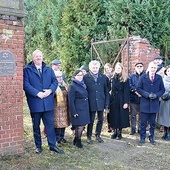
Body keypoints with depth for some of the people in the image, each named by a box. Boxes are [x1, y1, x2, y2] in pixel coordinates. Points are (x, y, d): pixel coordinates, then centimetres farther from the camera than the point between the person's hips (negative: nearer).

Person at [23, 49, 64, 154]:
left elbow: (55, 81, 7)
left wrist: (50, 90, -12)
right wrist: (37, 93, -19)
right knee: (36, 126, 10)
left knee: (50, 124, 5)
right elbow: (26, 84, -10)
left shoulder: (49, 70, 13)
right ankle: (38, 146, 23)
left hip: (48, 103, 3)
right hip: (35, 103, -2)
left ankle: (52, 145, 16)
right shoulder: (27, 70, -1)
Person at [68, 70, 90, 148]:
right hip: (78, 109, -8)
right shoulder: (72, 86, -13)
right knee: (80, 126, 1)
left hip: (84, 109, 8)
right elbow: (71, 100, -15)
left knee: (83, 125, 13)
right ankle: (78, 141, 21)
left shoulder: (83, 84, 11)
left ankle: (76, 140, 31)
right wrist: (73, 112, -17)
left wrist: (87, 108, 12)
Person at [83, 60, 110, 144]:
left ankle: (98, 135, 29)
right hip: (91, 103, -3)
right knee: (91, 120, 5)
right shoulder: (85, 77, -5)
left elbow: (106, 91, 6)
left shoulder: (104, 77, 4)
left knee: (100, 120, 12)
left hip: (101, 102, 3)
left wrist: (107, 102, 2)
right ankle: (89, 136, 21)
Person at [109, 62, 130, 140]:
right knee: (114, 116, 8)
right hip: (113, 100, 4)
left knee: (121, 116, 3)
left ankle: (119, 133, 14)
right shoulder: (112, 78, 8)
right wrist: (109, 100, 0)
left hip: (121, 100, -4)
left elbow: (126, 91, -8)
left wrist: (126, 102, -14)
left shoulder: (125, 79, -4)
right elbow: (111, 90, 7)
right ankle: (115, 132, 19)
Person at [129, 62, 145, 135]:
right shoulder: (131, 76, 7)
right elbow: (130, 86, -5)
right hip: (133, 98, 1)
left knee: (141, 115, 6)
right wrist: (136, 91, -17)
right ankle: (133, 129, 17)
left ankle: (140, 129, 18)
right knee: (133, 115, 7)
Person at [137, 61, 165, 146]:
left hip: (154, 103, 2)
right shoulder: (143, 77, -3)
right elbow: (139, 88, -4)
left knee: (152, 122, 12)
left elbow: (162, 89, 5)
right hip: (145, 103, -2)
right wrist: (147, 95, -16)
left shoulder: (159, 78, 2)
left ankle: (151, 138, 26)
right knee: (143, 122, 5)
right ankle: (142, 138, 16)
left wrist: (156, 95, -13)